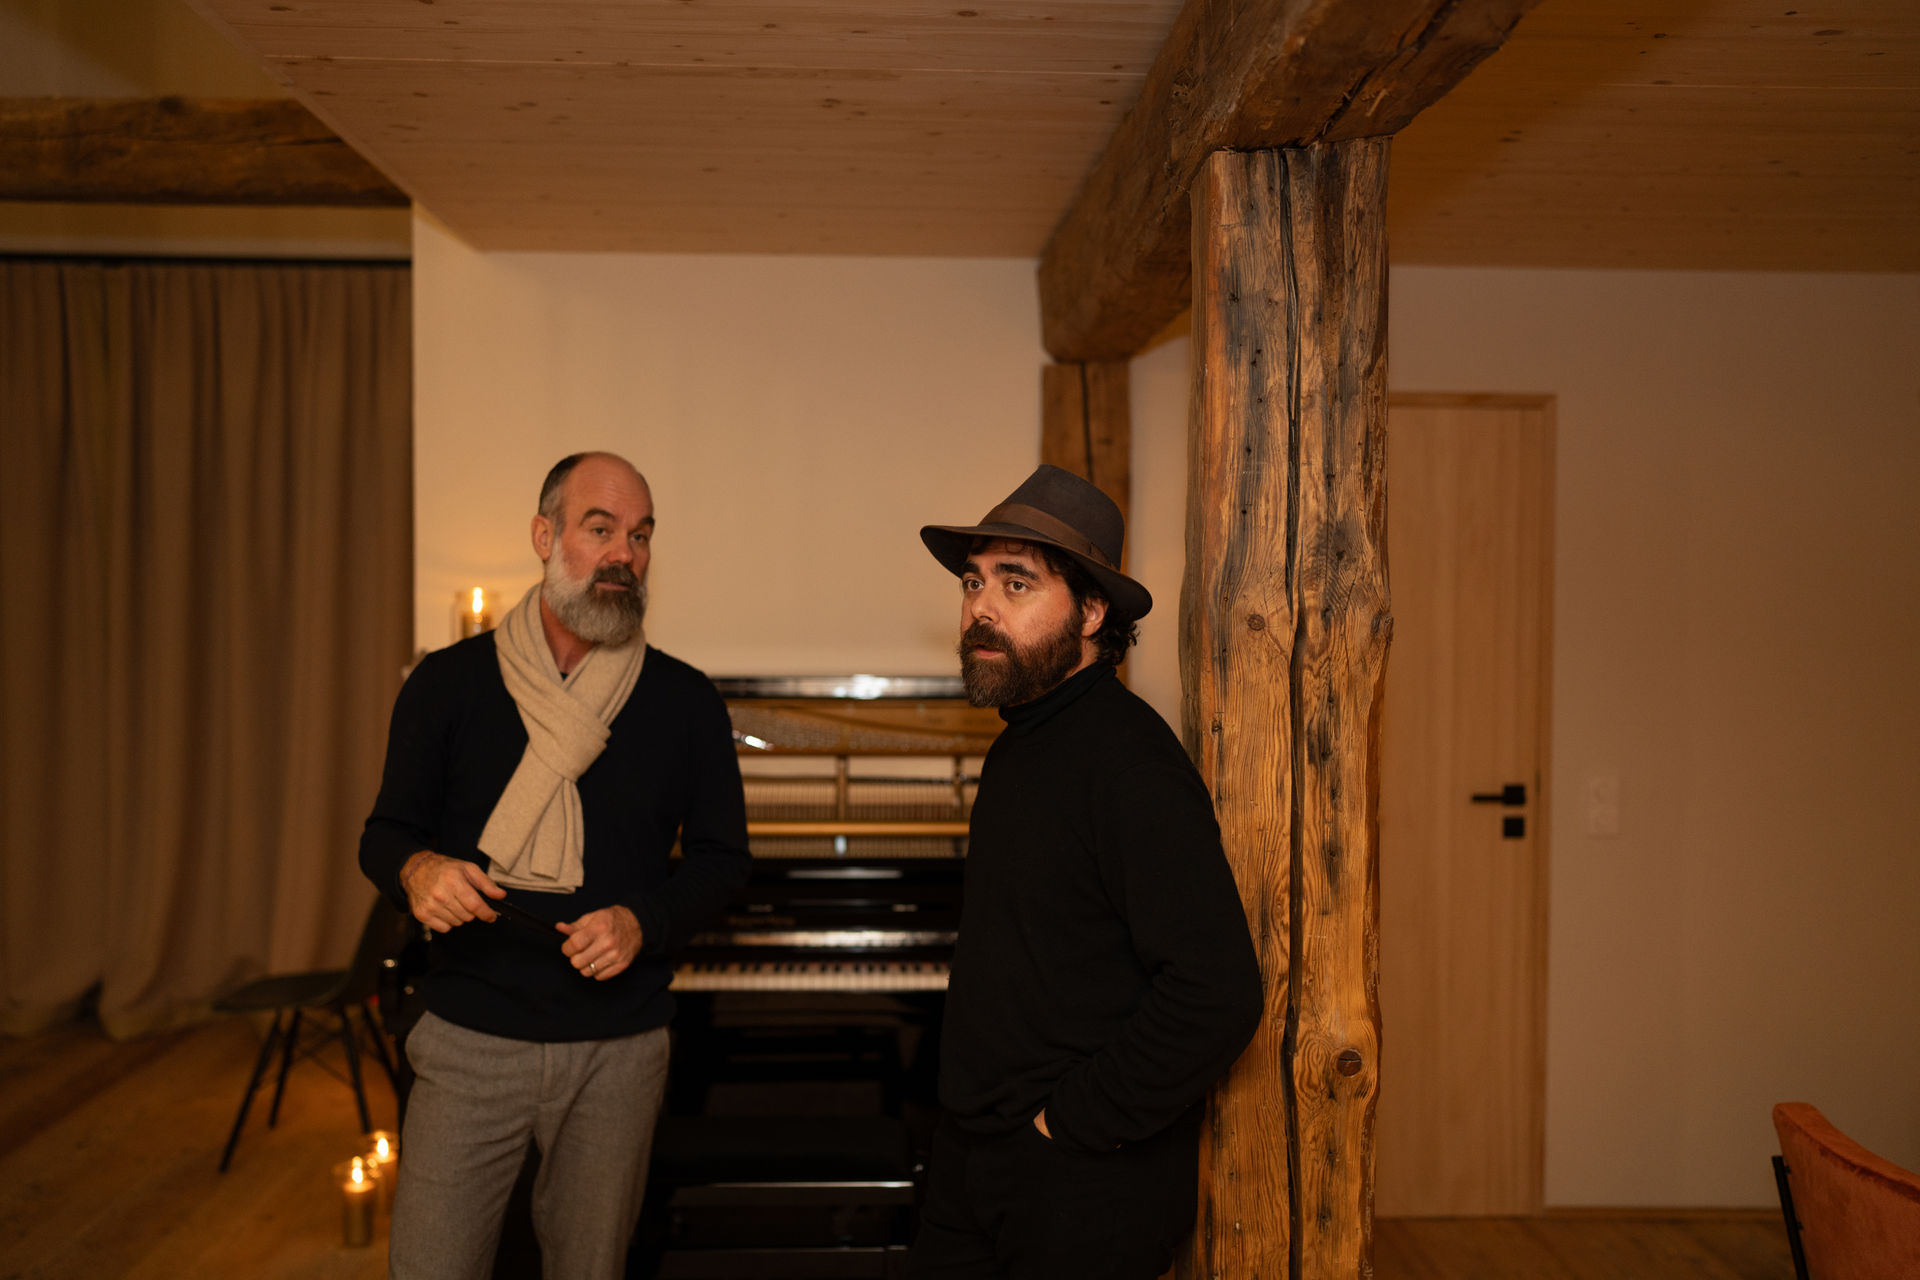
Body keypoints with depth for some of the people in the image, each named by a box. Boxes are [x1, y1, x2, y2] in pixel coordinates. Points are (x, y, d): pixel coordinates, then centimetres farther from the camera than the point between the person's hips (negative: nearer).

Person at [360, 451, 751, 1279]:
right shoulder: (449, 683, -1)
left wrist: (644, 922, -14)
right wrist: (417, 871, -20)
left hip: (618, 1047, 1)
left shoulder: (685, 703, -1)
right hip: (471, 1036, -1)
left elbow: (721, 858, 4)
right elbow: (386, 832, 4)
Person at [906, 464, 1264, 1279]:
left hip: (1087, 1188, -8)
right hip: (971, 1154, 8)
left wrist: (1071, 1122, -19)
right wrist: (973, 1122, 11)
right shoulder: (1019, 746, 9)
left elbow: (1217, 996, -28)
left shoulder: (1131, 762, -21)